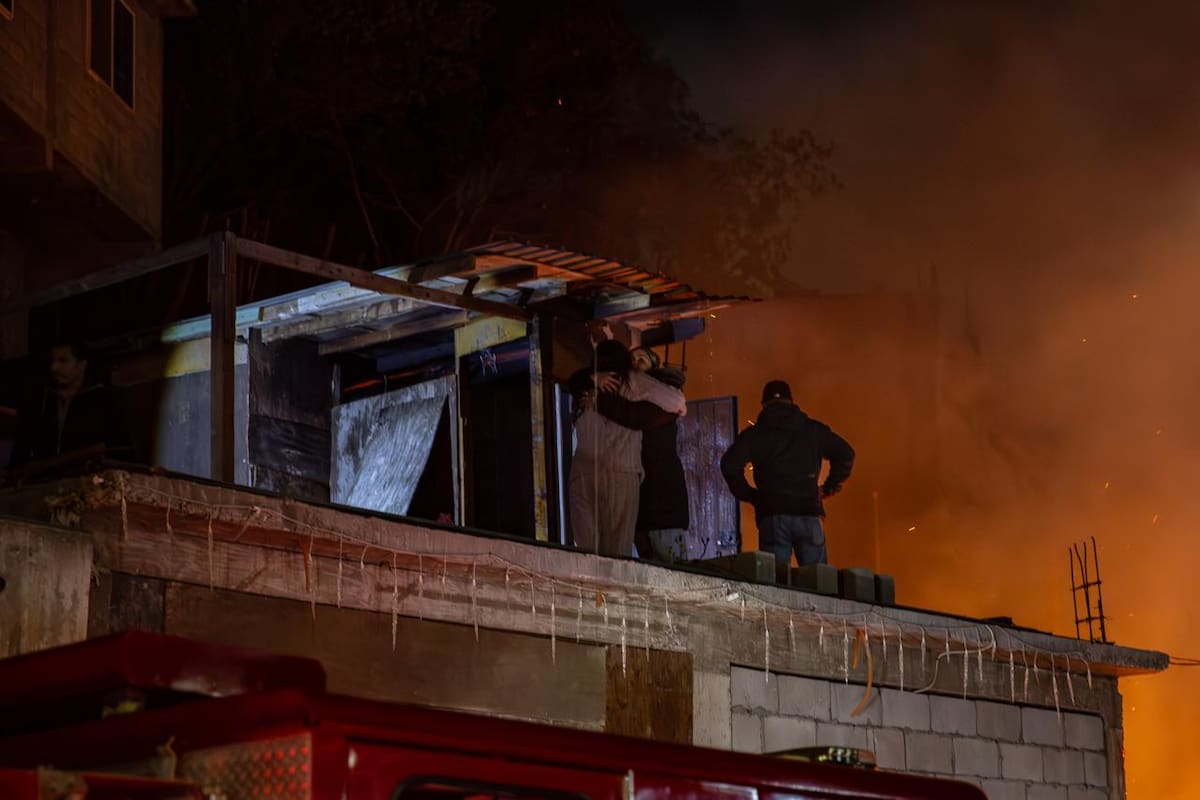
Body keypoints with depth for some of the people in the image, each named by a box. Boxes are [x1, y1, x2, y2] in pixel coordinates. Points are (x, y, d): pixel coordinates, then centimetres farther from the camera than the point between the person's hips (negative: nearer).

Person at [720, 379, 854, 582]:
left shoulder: (754, 434, 8)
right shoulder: (813, 430, 13)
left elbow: (730, 464, -5)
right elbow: (846, 453, 14)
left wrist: (748, 494, 6)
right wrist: (829, 487, 19)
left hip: (771, 514, -1)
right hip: (808, 512, 1)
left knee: (775, 577, -4)